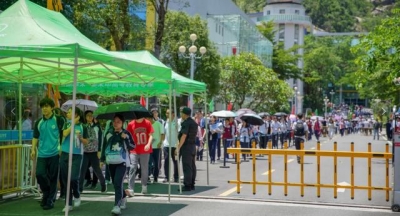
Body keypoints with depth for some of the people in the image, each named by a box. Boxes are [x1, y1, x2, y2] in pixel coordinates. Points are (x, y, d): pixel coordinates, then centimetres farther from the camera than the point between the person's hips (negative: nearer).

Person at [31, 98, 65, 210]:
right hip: (42, 154, 4)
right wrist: (33, 150, 3)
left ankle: (50, 200, 12)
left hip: (54, 153, -4)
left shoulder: (59, 120, -3)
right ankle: (46, 193, 22)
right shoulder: (39, 122, 10)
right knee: (39, 174, -4)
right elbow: (35, 137, 14)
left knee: (52, 178, 1)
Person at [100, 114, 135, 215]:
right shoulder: (108, 133, 4)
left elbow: (132, 147, -3)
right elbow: (104, 146, 12)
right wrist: (102, 159, 11)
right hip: (111, 162, 4)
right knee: (115, 183, 14)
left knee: (118, 182, -18)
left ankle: (117, 205, -21)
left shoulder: (126, 133, -3)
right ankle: (123, 198, 38)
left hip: (122, 162, -4)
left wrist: (125, 139, -18)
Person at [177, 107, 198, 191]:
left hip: (186, 146, -9)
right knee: (192, 166, 11)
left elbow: (184, 136, -21)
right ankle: (192, 185, 16)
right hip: (193, 146, 9)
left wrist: (179, 147, -20)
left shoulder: (186, 123, -15)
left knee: (187, 167, -7)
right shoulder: (194, 123, 15)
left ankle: (187, 185, -7)